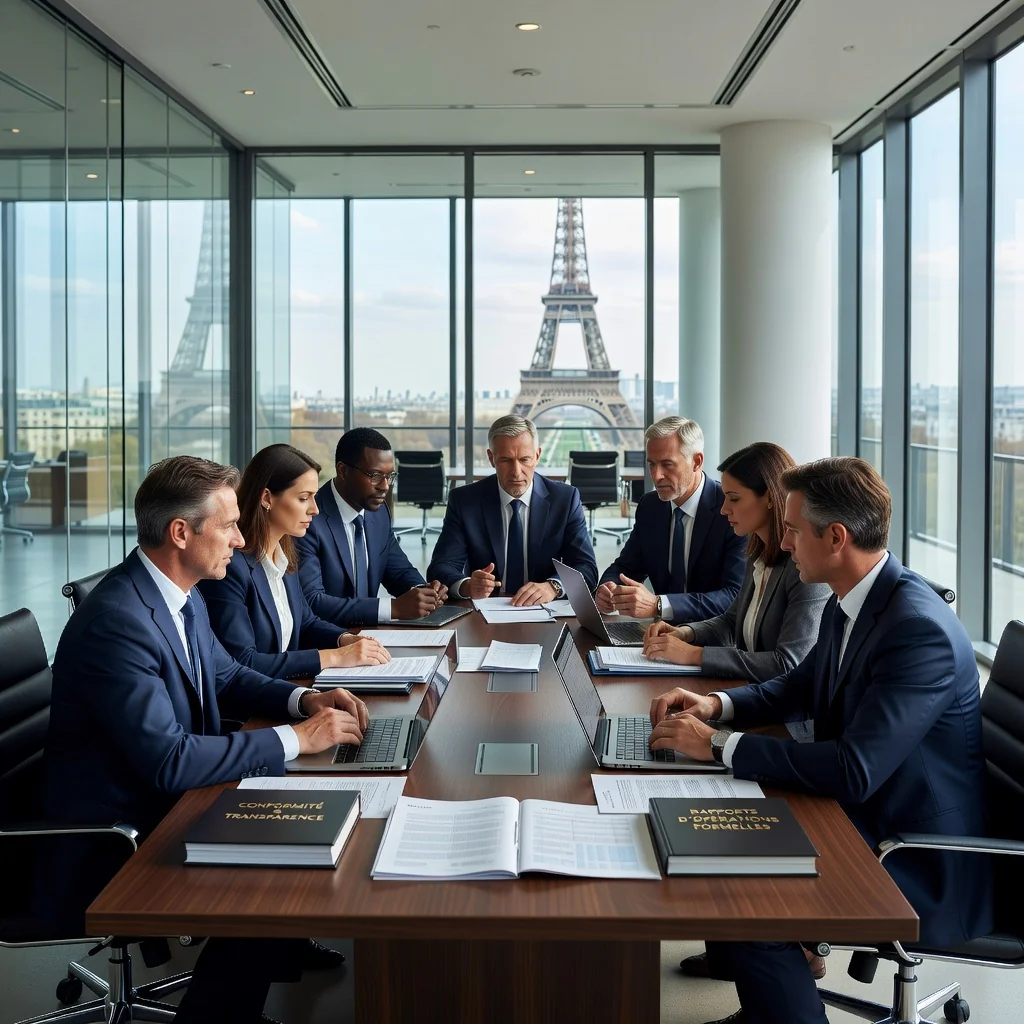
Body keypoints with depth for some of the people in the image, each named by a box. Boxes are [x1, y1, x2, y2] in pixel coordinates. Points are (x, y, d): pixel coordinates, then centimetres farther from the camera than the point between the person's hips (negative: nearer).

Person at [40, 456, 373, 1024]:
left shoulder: (182, 596, 2)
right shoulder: (117, 620, -28)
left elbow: (227, 676, 18)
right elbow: (169, 761, -30)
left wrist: (303, 699, -1)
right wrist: (295, 738, -24)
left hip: (165, 803, 10)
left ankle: (285, 950, 32)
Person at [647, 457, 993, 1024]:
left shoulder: (919, 629, -27)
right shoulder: (847, 606, 2)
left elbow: (854, 771, -31)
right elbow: (800, 686, 19)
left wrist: (718, 744, -24)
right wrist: (715, 705, 0)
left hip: (921, 865, -10)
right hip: (864, 818, 10)